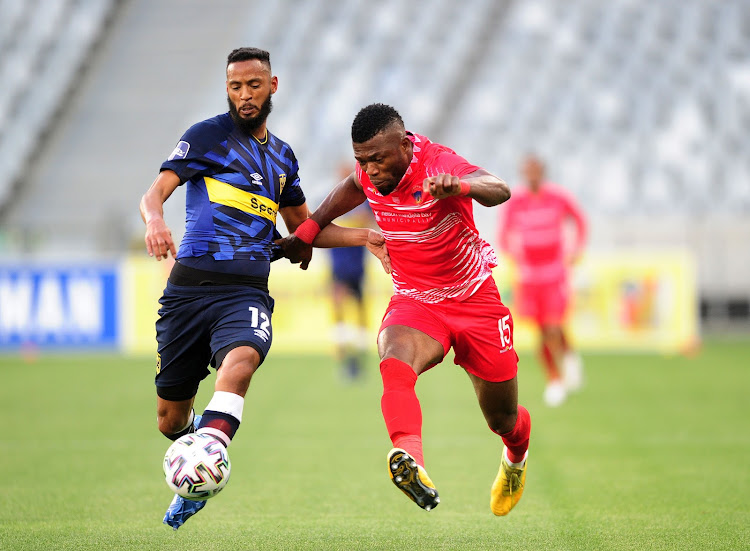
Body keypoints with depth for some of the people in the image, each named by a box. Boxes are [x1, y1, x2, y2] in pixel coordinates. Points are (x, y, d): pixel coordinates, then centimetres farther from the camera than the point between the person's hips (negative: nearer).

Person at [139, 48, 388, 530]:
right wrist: (155, 219, -30)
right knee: (170, 419, 5)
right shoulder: (207, 136, 6)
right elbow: (157, 191, -6)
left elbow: (303, 228, 34)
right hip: (190, 286, -2)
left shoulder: (282, 156, 22)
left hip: (247, 292, 2)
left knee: (241, 358, -35)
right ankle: (200, 433, 42)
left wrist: (365, 237, 22)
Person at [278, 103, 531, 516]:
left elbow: (499, 191, -44)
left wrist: (459, 186, -64)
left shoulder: (437, 163, -24)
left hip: (475, 302, -2)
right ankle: (410, 462, -59)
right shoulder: (368, 175, -7)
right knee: (394, 364, -35)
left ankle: (516, 458, 50)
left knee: (503, 420, 12)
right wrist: (309, 229, 16)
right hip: (414, 303, 2)